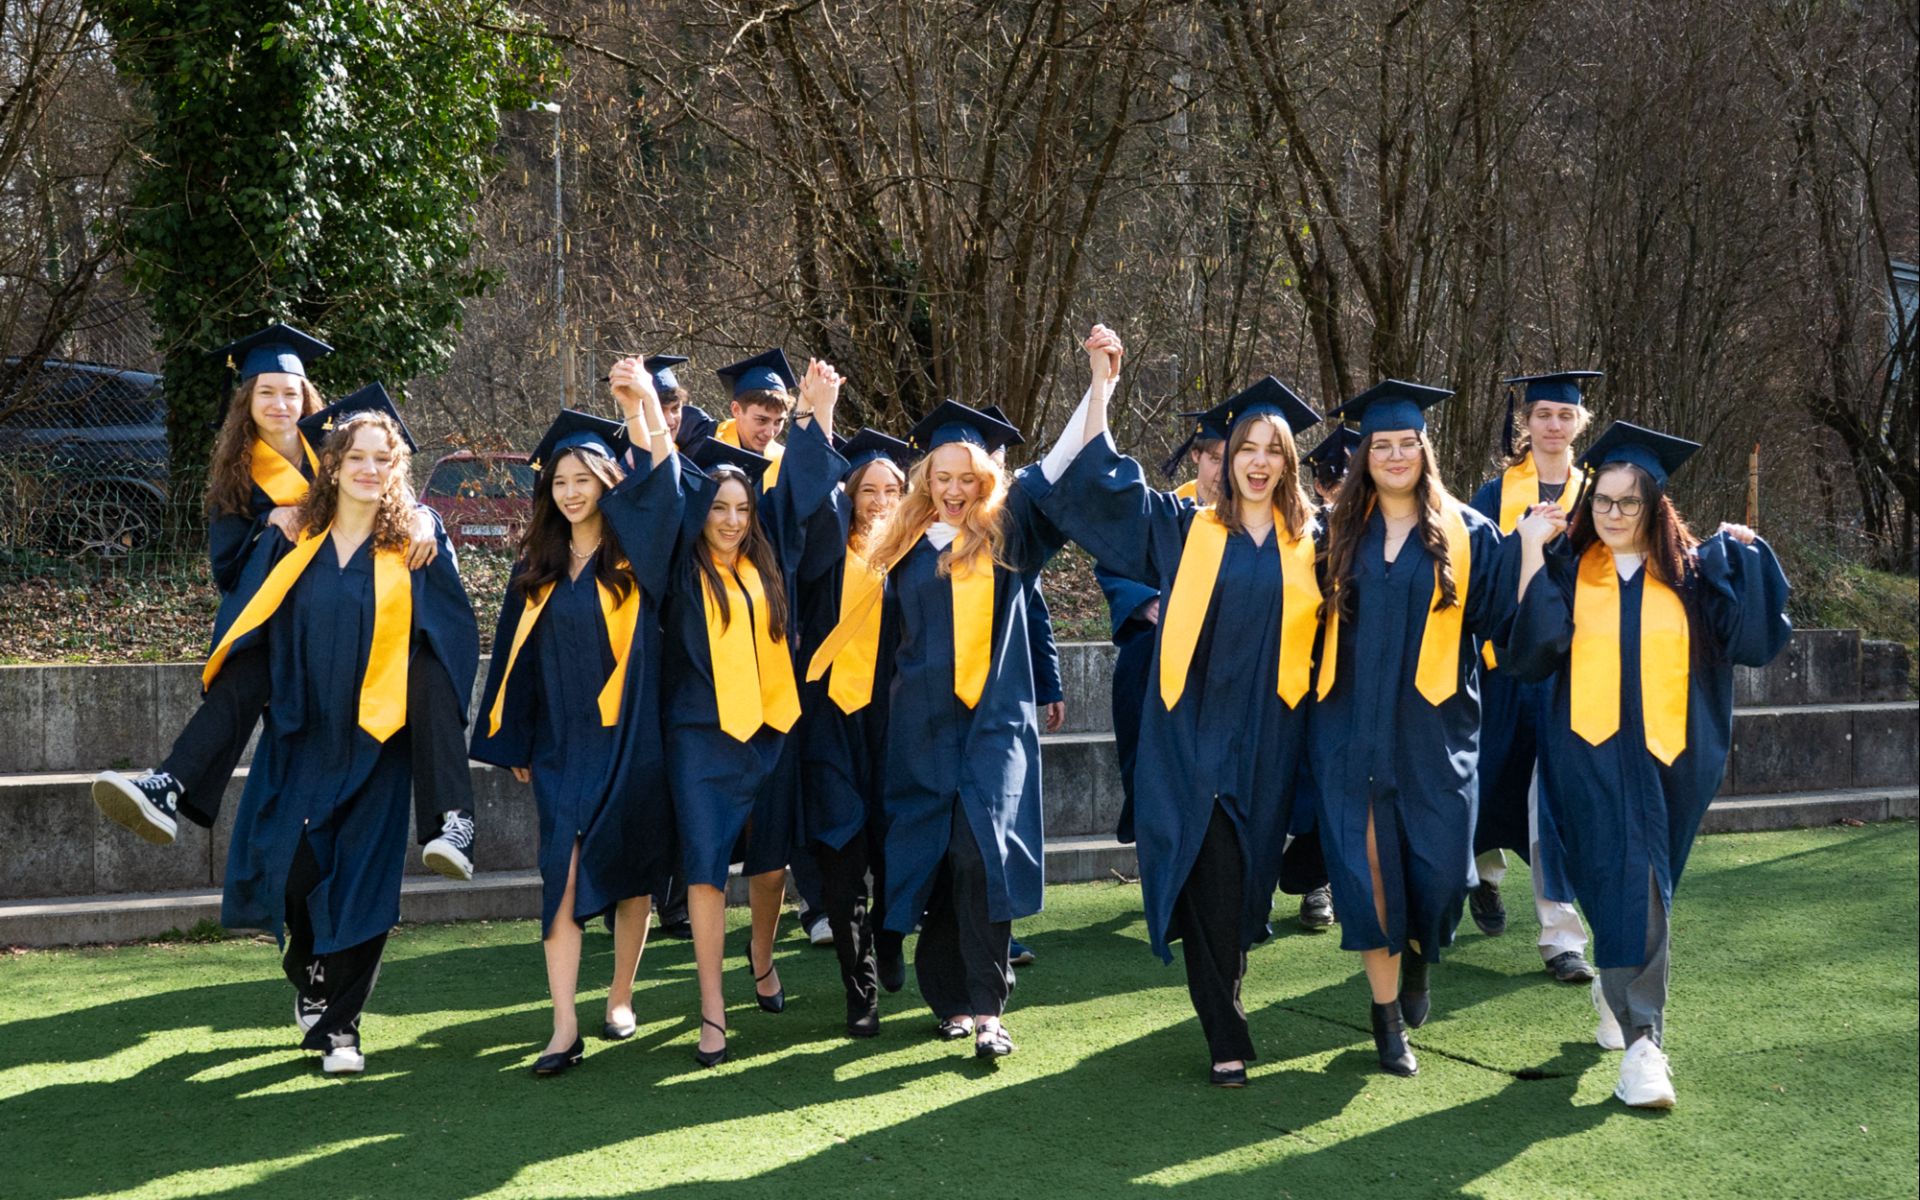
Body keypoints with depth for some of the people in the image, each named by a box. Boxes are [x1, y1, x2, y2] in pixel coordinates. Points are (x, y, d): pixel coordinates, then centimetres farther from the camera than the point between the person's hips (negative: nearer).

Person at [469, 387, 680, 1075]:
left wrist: (643, 403, -28)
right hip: (561, 743, 2)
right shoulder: (537, 568, 9)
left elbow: (658, 490, -19)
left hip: (628, 738, -2)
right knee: (564, 873, -7)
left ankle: (620, 998, 25)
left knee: (630, 871, 6)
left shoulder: (635, 558, -1)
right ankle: (565, 1029, -7)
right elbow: (519, 657, 14)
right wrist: (515, 745, 13)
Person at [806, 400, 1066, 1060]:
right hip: (923, 723, 3)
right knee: (935, 855, 5)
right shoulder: (907, 543, 10)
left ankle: (987, 1006, -12)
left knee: (979, 853, -15)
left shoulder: (1006, 530, 5)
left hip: (992, 720, -3)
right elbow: (885, 618, 21)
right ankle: (950, 997, 17)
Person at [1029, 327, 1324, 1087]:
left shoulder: (1310, 544, 8)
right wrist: (1101, 387, -6)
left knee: (1246, 877, 7)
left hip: (1270, 737, 2)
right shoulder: (1184, 529, 4)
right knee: (1210, 874, -6)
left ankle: (1222, 989, 27)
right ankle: (1226, 1037, 1)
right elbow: (1101, 483, -1)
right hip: (1194, 731, -2)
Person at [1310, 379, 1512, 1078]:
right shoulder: (1341, 531, 8)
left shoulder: (1466, 534, 4)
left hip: (1432, 729, -1)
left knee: (1436, 863, -1)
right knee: (1368, 864, -1)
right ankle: (1388, 1016, 11)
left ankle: (1419, 956, 34)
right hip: (1353, 728, 1)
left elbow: (1500, 618, -2)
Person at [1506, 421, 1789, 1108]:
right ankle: (1643, 1044, -9)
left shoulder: (1691, 573, 8)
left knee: (1643, 887, 12)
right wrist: (1532, 551, -12)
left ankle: (1615, 989, 37)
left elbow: (1752, 639, -2)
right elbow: (1532, 643, -10)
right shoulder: (1566, 568, 5)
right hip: (1592, 750, -2)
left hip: (1666, 755, 2)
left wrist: (1746, 558, -5)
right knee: (1626, 886, -12)